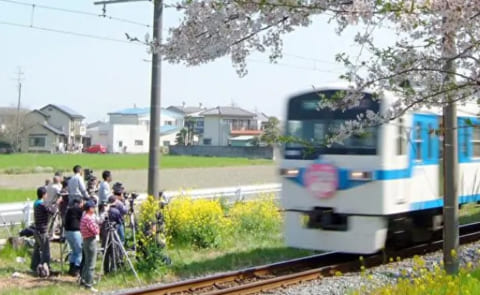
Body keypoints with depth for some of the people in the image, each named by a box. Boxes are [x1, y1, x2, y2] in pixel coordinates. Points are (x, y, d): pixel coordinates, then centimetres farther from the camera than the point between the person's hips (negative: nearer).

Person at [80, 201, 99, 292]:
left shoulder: (83, 217, 12)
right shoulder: (89, 218, -19)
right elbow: (96, 231, -20)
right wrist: (97, 225, -2)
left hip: (85, 240, 10)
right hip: (91, 241, -10)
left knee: (87, 262, 20)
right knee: (91, 265, -6)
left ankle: (83, 280, 28)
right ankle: (88, 285, -5)